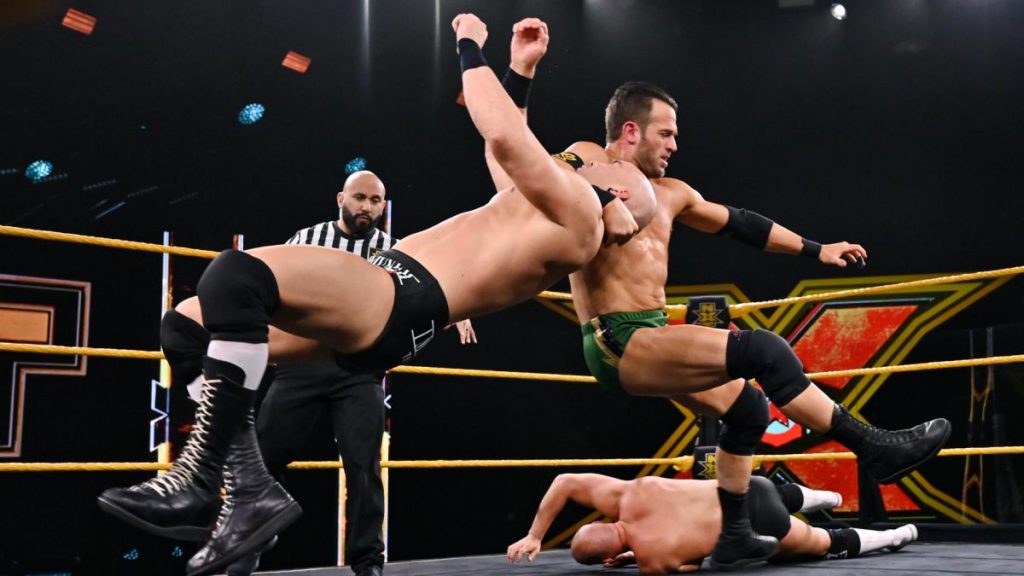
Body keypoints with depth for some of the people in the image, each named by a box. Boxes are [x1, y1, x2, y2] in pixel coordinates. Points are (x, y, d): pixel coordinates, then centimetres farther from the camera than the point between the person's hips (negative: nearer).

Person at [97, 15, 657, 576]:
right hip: (382, 300, 11)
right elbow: (510, 149, 45)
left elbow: (504, 138, -13)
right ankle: (254, 489, -1)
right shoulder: (552, 210, 29)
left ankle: (201, 471, -25)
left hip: (400, 300, -10)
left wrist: (471, 48, 0)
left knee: (236, 274, -31)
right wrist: (523, 68, 46)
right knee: (192, 330, 3)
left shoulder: (577, 208, 1)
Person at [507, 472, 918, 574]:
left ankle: (886, 538, 40)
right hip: (742, 487, 5)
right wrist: (534, 535, -4)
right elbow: (564, 482, -5)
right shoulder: (629, 496, -16)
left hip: (758, 526, -5)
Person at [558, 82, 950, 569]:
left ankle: (733, 537, 26)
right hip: (617, 343, -10)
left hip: (647, 340, 10)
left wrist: (816, 250, 31)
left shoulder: (669, 194, 20)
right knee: (763, 350, -18)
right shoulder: (586, 162, -4)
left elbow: (740, 223, 27)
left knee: (746, 408, 17)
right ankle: (875, 449, -8)